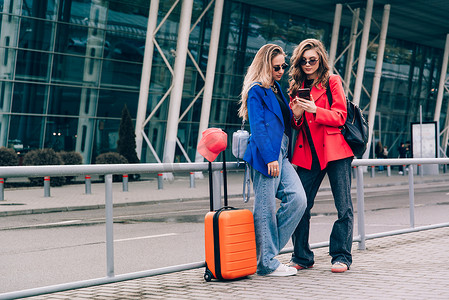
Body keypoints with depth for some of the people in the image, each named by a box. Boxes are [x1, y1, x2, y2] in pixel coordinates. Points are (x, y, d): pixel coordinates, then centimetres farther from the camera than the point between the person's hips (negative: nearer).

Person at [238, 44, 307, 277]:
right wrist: (270, 157, -19)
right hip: (265, 154, -9)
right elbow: (258, 127, -14)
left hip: (281, 155, 9)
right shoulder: (256, 91, -6)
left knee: (298, 199, -3)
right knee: (265, 208, -4)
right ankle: (267, 263, 1)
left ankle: (268, 247, 8)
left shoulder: (276, 89, 20)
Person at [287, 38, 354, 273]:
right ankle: (301, 257, 8)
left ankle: (341, 257, 4)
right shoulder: (296, 86, 16)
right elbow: (294, 125, 17)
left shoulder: (332, 81, 4)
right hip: (307, 153, 4)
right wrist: (296, 115, -6)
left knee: (344, 207, -3)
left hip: (334, 150, -3)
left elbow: (340, 116, -4)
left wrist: (315, 110, -19)